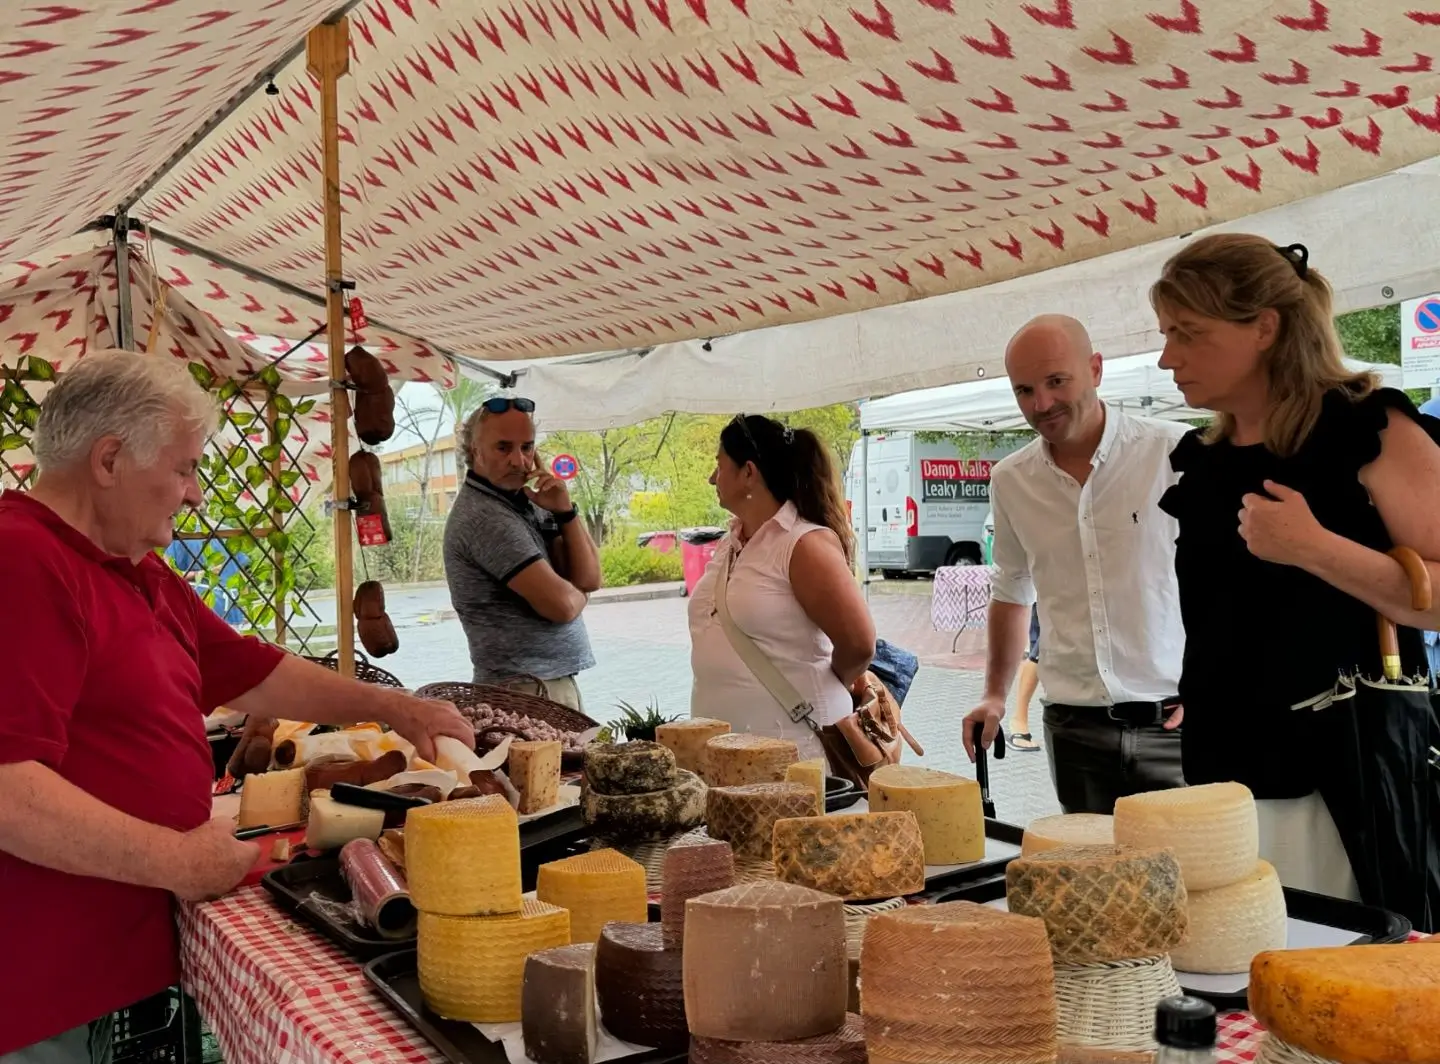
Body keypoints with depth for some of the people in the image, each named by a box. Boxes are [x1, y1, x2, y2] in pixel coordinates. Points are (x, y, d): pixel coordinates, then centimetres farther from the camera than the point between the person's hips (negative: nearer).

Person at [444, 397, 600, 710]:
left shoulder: (525, 504, 11)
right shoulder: (484, 516, -17)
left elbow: (589, 579, 5)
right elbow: (562, 604, -20)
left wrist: (565, 511, -6)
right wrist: (578, 593, 2)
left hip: (558, 682, 9)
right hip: (527, 692, -9)